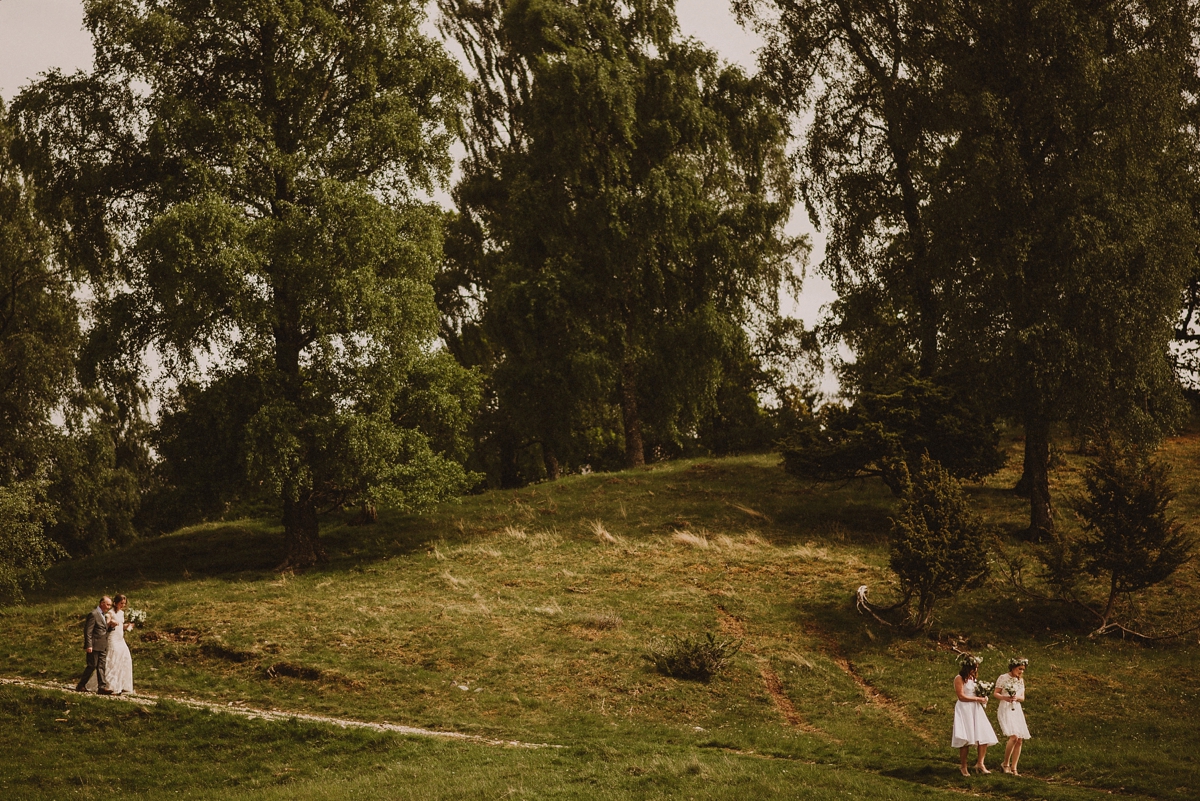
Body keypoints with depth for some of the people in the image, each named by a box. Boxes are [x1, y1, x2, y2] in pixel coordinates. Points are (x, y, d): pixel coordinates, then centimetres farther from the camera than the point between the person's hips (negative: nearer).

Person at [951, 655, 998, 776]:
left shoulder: (974, 678, 17)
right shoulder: (959, 679, -7)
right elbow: (961, 696, -13)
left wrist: (983, 698, 6)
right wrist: (977, 699, -13)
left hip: (976, 709, 7)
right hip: (965, 710, -7)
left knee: (984, 736, -5)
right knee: (966, 739, -8)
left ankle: (980, 763, 2)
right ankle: (963, 766, 2)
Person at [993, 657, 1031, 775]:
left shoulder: (1021, 680, 14)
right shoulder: (1003, 678, -4)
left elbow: (1022, 697, 13)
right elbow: (995, 693, -3)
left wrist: (1017, 697, -9)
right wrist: (1004, 697, -21)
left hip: (1017, 709, 7)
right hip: (1005, 709, -7)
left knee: (1020, 740, -1)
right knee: (1014, 736, -22)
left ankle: (1013, 768, 6)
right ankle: (1005, 764, -7)